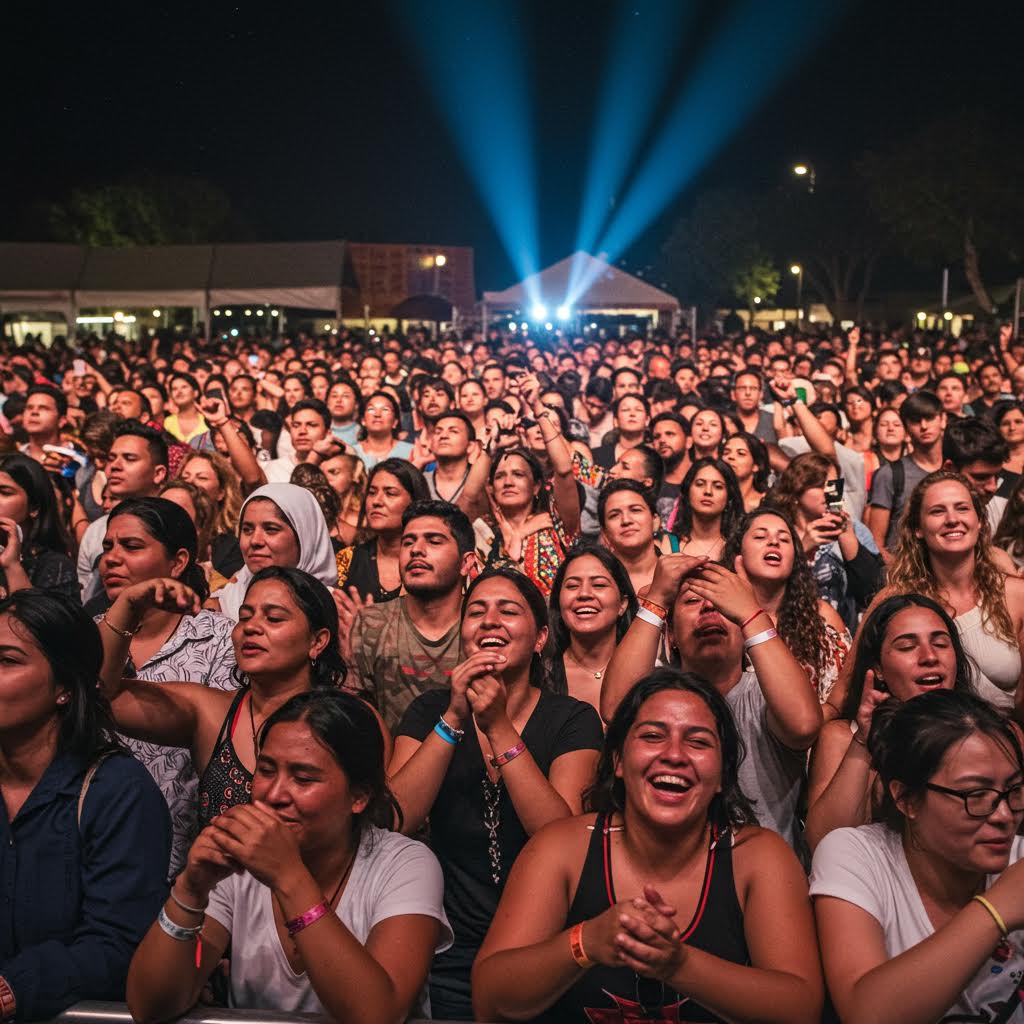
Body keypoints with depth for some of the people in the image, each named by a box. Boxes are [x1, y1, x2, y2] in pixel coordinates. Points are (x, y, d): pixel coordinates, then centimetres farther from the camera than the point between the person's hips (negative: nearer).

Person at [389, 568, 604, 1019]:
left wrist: (499, 728, -24)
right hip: (451, 958, 2)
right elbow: (393, 822, -13)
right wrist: (454, 719, -21)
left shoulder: (573, 720, -6)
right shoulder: (429, 710, 0)